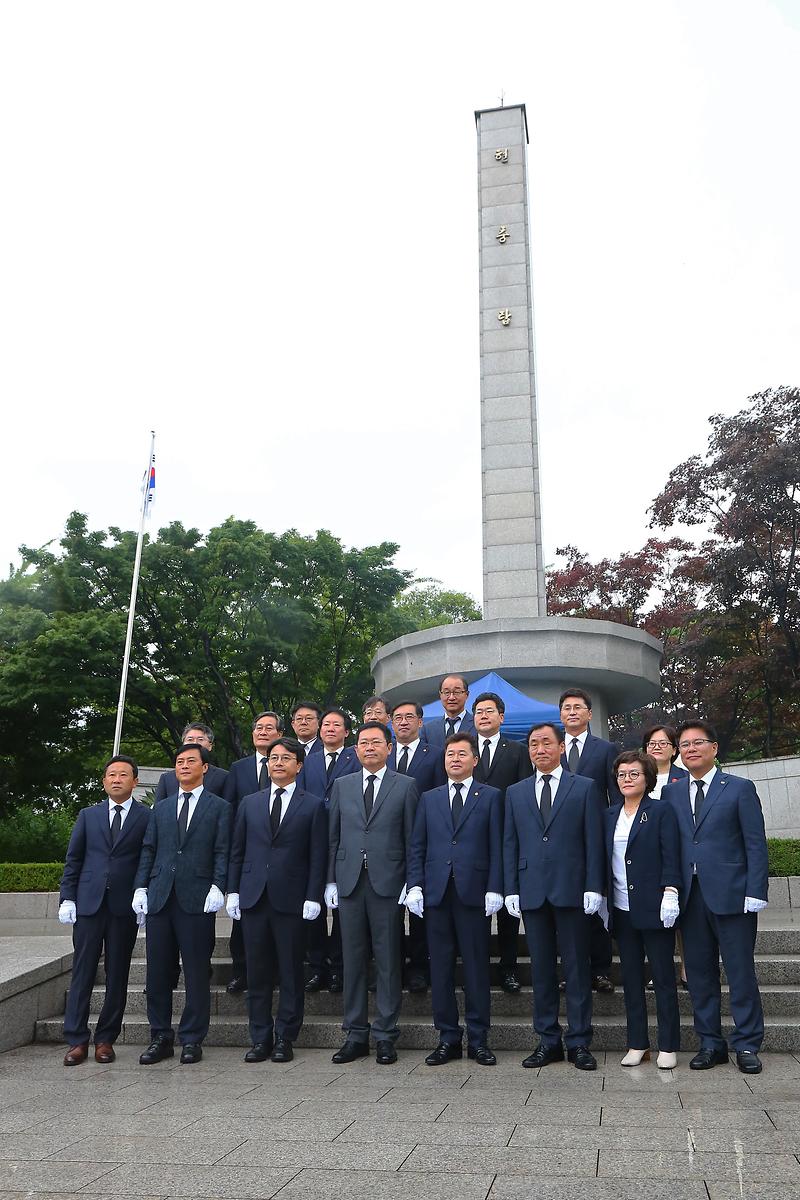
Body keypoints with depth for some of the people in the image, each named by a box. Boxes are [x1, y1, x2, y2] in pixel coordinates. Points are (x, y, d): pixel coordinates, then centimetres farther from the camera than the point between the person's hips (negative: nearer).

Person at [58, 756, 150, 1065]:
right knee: (82, 973, 3)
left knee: (117, 976, 5)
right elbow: (73, 859, 10)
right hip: (88, 903, 2)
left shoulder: (147, 817, 2)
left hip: (124, 907, -2)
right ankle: (77, 1040, 11)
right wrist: (67, 898, 2)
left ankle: (105, 1039, 16)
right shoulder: (88, 815, 11)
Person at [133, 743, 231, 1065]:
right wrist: (141, 887, 3)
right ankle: (160, 1037, 20)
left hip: (197, 899, -4)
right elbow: (148, 851, 14)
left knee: (196, 972, 1)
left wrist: (217, 887, -12)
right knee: (157, 971, 8)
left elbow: (222, 852, -1)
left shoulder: (219, 807, 6)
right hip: (159, 897, 4)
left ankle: (192, 1040, 11)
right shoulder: (160, 809, 18)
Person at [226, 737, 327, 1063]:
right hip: (253, 898, 3)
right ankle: (260, 1038, 17)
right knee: (257, 973, 7)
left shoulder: (313, 805, 3)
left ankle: (285, 1039, 14)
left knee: (290, 973, 4)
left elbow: (318, 856, -1)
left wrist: (313, 897, -8)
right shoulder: (250, 803, 13)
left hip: (291, 900, -3)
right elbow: (237, 851, 12)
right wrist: (233, 891, 5)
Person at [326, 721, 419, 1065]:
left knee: (388, 962, 2)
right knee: (353, 961, 8)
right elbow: (333, 837, 11)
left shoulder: (405, 786, 3)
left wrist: (412, 882, -5)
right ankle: (356, 1035, 18)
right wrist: (331, 881, 6)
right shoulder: (342, 786, 12)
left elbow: (412, 839, 1)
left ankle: (385, 1036, 12)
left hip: (388, 883, -3)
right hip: (350, 882, 3)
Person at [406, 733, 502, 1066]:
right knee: (441, 967, 6)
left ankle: (478, 1039, 13)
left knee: (476, 966, 2)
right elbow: (417, 847, 11)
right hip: (436, 892, 3)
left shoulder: (490, 797, 6)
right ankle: (448, 1038, 16)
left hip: (474, 892, -2)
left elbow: (496, 847, 1)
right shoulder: (428, 799, 14)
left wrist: (494, 889, -7)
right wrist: (415, 886, 1)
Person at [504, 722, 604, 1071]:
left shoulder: (584, 788, 4)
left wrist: (593, 887, -7)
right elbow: (509, 844, 11)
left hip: (571, 889, -3)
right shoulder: (515, 793, 13)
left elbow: (594, 841, 0)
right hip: (532, 891, 3)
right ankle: (548, 1041, 17)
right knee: (541, 968, 8)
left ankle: (579, 1042, 11)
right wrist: (511, 889, 3)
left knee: (577, 967, 2)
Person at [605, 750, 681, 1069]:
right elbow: (605, 859, 12)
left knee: (663, 977, 3)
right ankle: (637, 1044, 18)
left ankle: (668, 1046, 12)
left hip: (653, 908, -4)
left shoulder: (662, 811, -1)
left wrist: (670, 895, -15)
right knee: (631, 978, 9)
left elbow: (671, 857, -6)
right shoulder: (609, 815, 11)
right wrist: (603, 903, 8)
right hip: (622, 910, 4)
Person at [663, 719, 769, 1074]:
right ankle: (711, 1043, 20)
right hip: (690, 896, 4)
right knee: (699, 973, 9)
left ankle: (747, 1045, 16)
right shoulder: (670, 793, 11)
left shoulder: (739, 789, 1)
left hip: (731, 894, -3)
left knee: (741, 972, 3)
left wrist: (755, 893, -10)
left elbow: (756, 844, -3)